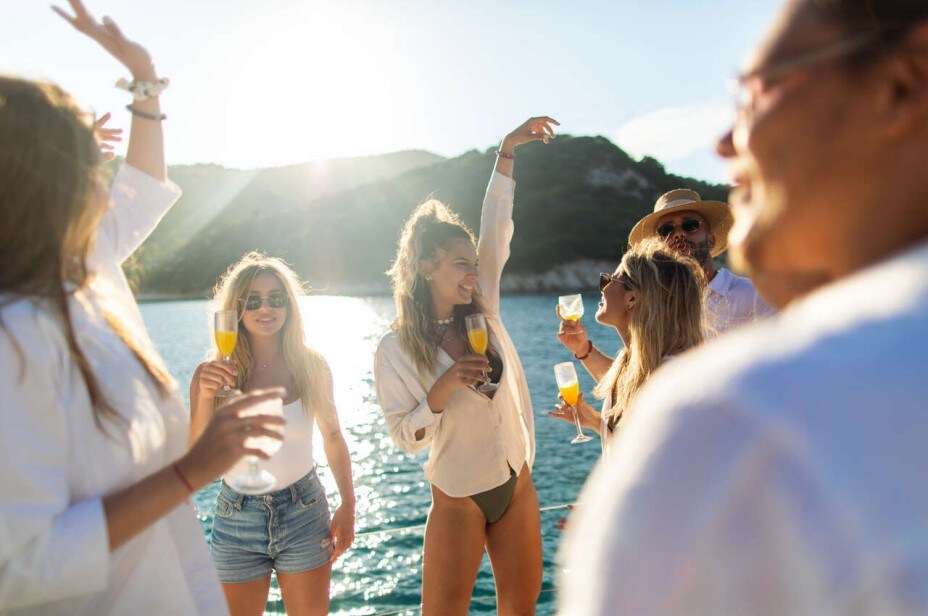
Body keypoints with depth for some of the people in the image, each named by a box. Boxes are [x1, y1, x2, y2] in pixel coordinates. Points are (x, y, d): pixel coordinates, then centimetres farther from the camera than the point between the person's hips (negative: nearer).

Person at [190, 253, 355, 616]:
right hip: (237, 518, 0)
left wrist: (347, 506, 2)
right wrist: (205, 396, -25)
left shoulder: (312, 366, -5)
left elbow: (332, 436, 7)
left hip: (304, 516, 1)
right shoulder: (213, 374, -8)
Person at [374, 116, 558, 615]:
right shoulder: (395, 350, -12)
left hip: (517, 485, 5)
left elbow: (497, 228, -2)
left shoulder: (483, 313, -1)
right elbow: (404, 438, -11)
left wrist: (507, 152, -6)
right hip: (458, 499, -4)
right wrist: (442, 390, -27)